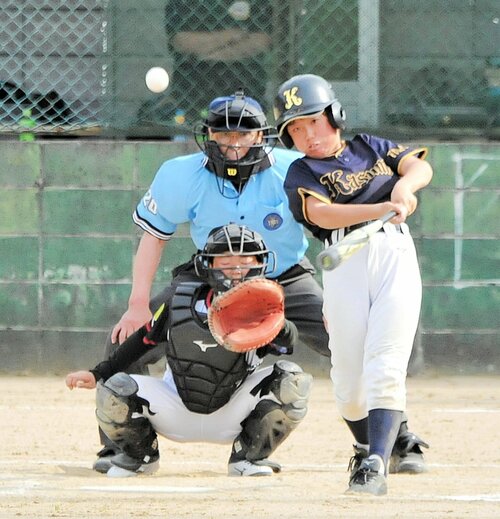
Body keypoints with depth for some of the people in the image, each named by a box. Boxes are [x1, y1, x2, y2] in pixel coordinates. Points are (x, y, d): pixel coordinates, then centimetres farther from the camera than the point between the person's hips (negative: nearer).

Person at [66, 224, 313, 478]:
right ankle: (139, 454, 12)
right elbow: (144, 338, 5)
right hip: (176, 416, 1)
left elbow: (288, 341, -38)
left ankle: (249, 457, -2)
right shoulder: (181, 302, -9)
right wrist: (97, 374, 3)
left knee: (292, 379, -24)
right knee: (114, 391, -23)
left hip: (229, 419, -1)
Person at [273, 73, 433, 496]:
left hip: (395, 253, 1)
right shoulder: (300, 174, 9)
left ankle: (376, 465, -23)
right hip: (344, 262, -1)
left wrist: (403, 185, -15)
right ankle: (369, 447, 27)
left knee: (384, 367, -14)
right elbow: (322, 213, -10)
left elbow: (420, 166, 8)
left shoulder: (370, 147, 21)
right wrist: (384, 208, -23)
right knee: (349, 376, -1)